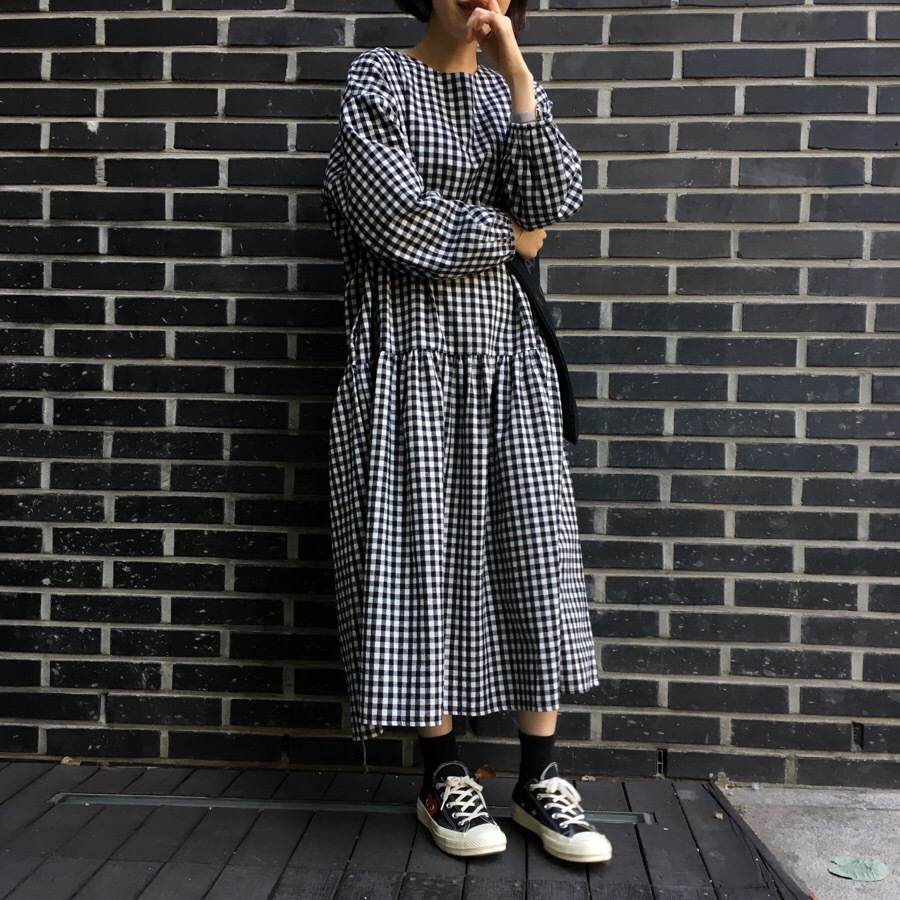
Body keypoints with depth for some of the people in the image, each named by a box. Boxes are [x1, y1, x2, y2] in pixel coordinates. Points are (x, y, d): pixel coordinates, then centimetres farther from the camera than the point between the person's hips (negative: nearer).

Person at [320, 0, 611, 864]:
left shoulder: (509, 90, 16)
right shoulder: (378, 79, 4)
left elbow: (552, 202, -1)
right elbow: (397, 214, -12)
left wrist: (516, 69, -4)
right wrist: (508, 236, -1)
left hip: (504, 357, 4)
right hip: (412, 360, -4)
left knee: (538, 558, -1)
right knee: (426, 561, -1)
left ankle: (539, 777, 14)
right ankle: (442, 775, 16)